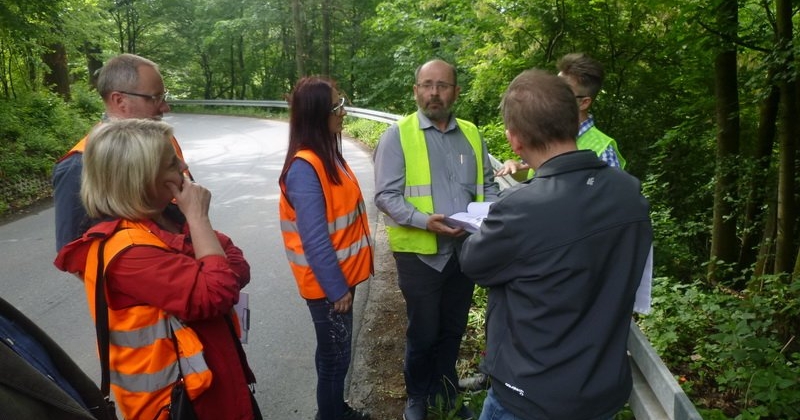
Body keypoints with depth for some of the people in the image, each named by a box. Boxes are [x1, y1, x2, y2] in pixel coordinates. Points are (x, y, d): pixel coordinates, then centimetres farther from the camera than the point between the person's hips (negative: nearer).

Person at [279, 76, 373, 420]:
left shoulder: (327, 154, 4)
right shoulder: (305, 167, -25)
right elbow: (315, 241, -24)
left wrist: (342, 280, 15)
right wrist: (336, 288, -18)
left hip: (341, 274, 9)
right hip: (328, 283, -9)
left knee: (337, 350, 23)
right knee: (335, 354, 9)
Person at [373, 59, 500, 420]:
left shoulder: (471, 134, 7)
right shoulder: (397, 135, -7)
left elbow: (487, 184, 15)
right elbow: (386, 195, -12)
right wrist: (424, 221, -27)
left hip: (465, 250, 5)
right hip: (419, 252, -4)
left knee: (453, 330, 19)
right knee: (423, 334, 9)